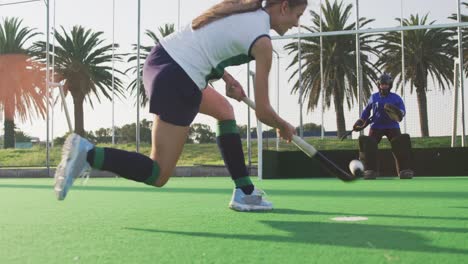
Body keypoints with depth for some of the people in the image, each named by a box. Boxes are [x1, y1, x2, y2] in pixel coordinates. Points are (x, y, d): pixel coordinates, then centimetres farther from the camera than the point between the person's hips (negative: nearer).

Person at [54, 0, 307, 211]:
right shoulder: (262, 42, -9)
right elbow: (262, 111, -6)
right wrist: (284, 127, 15)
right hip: (178, 83, -10)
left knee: (224, 109, 27)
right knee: (158, 175, -1)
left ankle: (244, 191, 26)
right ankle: (88, 154, -16)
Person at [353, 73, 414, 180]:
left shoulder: (396, 98, 5)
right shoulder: (373, 97, 9)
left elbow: (403, 111, -1)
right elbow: (367, 110, 23)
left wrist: (399, 113, -24)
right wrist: (361, 121, 12)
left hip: (392, 127, -1)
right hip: (376, 126, 1)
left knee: (401, 143, -23)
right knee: (368, 144, -21)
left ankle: (404, 170, -21)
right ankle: (370, 170, -15)